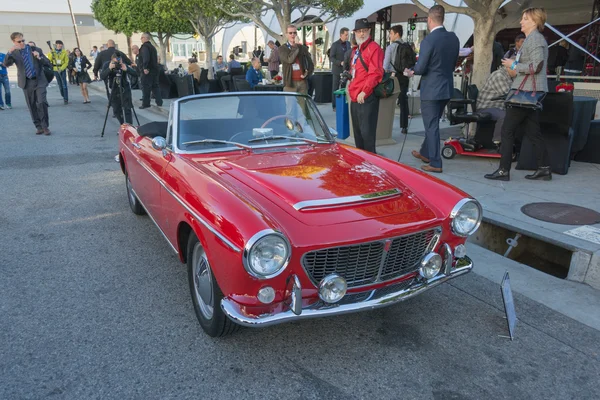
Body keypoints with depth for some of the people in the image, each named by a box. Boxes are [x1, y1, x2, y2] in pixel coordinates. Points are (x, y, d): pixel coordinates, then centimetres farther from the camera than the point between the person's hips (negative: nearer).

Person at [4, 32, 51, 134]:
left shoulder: (36, 50, 3)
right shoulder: (14, 53, 3)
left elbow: (48, 63, 3)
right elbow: (6, 64, -13)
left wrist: (39, 57, -16)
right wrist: (10, 52, -27)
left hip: (39, 81, -2)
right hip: (26, 83, 2)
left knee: (42, 103, -15)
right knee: (32, 106, 5)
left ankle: (45, 126, -5)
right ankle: (38, 127, 15)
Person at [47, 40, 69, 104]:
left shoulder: (64, 52, -3)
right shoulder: (52, 52, 0)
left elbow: (66, 62, -3)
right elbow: (48, 61, -5)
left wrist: (61, 68, -14)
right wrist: (51, 54, -20)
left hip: (62, 70, -1)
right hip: (55, 70, 2)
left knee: (64, 84, -6)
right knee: (60, 84, 9)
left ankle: (66, 99, -4)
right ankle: (63, 96, 27)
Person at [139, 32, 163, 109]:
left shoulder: (145, 46, -11)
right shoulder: (153, 47, 17)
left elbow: (146, 58, -24)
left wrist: (145, 68, -23)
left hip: (147, 70, -8)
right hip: (155, 69, 8)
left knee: (146, 87, -3)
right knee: (155, 86, 12)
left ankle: (146, 104, 0)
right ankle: (159, 102, 10)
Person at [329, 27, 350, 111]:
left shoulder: (348, 43, 9)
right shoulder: (335, 44, -6)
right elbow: (331, 58, -8)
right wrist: (340, 63, -21)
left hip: (346, 69, 4)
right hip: (337, 70, -4)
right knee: (335, 88, 3)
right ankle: (334, 106, 8)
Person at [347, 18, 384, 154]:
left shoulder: (374, 48, -9)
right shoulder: (356, 49, 20)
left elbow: (375, 73, -19)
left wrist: (364, 92, -22)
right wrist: (351, 87, 16)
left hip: (367, 97, -9)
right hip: (355, 97, 10)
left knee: (366, 132, -9)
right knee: (357, 131, 15)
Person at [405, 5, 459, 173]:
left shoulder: (428, 40, -18)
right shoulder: (454, 38, 4)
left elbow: (421, 68, -15)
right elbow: (453, 64, 12)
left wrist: (412, 71, 5)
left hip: (431, 89, -7)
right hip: (446, 87, 7)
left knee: (431, 125, 1)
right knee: (433, 123, 20)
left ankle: (435, 163, 4)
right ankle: (425, 153, 35)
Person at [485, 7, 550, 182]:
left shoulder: (535, 38, -11)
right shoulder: (531, 39, 20)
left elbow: (536, 66, -20)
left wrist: (514, 66, -9)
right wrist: (516, 70, 10)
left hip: (527, 92, -10)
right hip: (530, 93, 10)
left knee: (507, 130, -7)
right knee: (533, 132, 10)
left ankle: (504, 171, -4)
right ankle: (544, 169, 13)